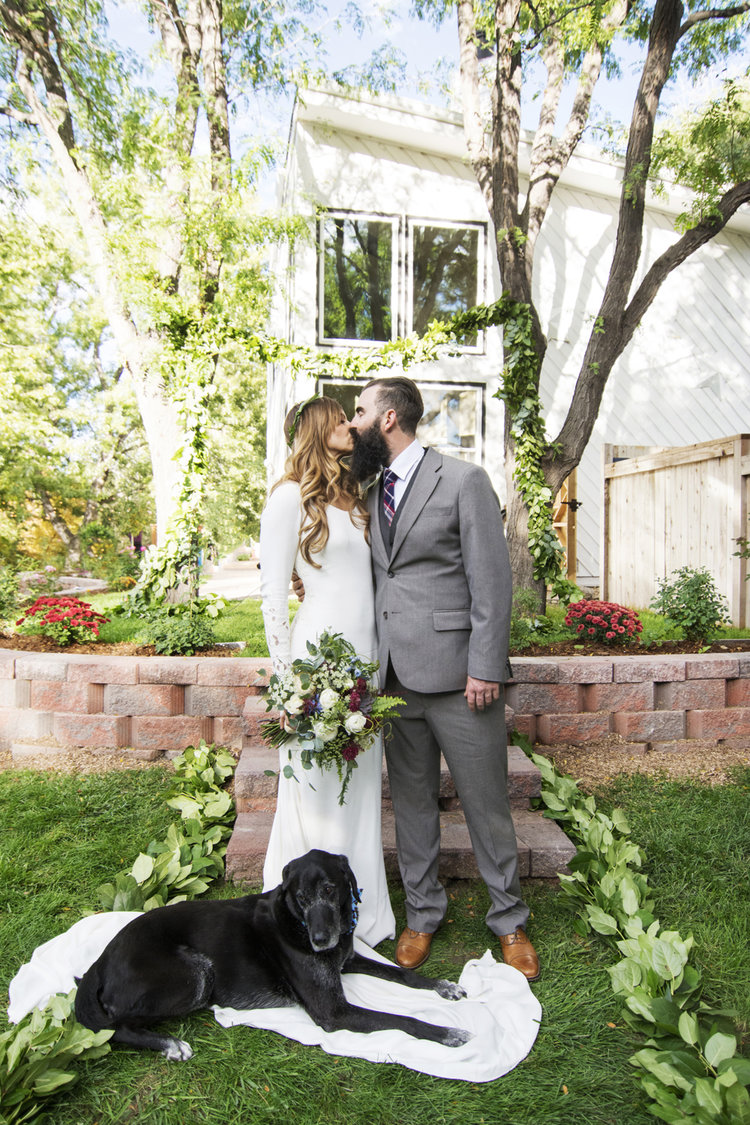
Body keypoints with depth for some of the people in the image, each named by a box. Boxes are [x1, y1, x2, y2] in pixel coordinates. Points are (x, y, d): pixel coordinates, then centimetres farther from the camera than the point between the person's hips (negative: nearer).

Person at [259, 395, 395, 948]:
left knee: (360, 787, 14)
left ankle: (360, 916, 30)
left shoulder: (355, 498, 17)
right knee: (315, 790, 3)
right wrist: (286, 676, -12)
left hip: (364, 654, 7)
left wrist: (379, 661, 14)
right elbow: (273, 592, -8)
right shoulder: (291, 496, -5)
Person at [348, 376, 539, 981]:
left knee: (487, 805, 8)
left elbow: (492, 580, -10)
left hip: (457, 675, -5)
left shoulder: (464, 479, -6)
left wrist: (485, 668, -14)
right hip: (397, 677, 6)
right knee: (412, 804, 16)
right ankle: (423, 915, 34)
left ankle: (509, 919, 30)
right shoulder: (373, 492, 14)